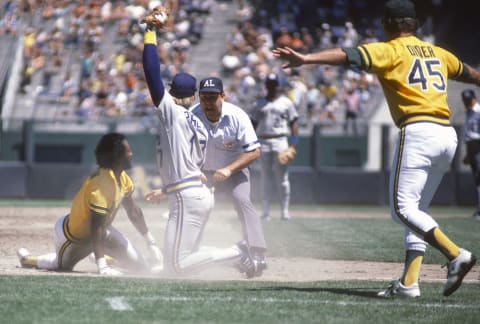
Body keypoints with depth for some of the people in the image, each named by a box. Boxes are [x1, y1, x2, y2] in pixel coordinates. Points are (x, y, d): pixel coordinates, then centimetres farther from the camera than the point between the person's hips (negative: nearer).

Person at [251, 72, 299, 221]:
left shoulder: (286, 102, 8)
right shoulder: (260, 103, 14)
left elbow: (293, 123, 4)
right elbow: (254, 123, 15)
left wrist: (294, 143, -6)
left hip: (280, 140, -2)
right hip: (263, 142, 2)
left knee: (282, 178, -4)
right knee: (265, 179, 1)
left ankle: (285, 211, -1)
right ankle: (266, 211, 3)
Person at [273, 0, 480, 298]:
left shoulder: (389, 51, 2)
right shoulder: (437, 53, 22)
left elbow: (349, 56, -14)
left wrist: (306, 59, -24)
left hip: (419, 131, -8)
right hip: (448, 136, 8)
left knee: (403, 208, -9)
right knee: (417, 209, 13)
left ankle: (456, 255, -24)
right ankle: (409, 282, 6)